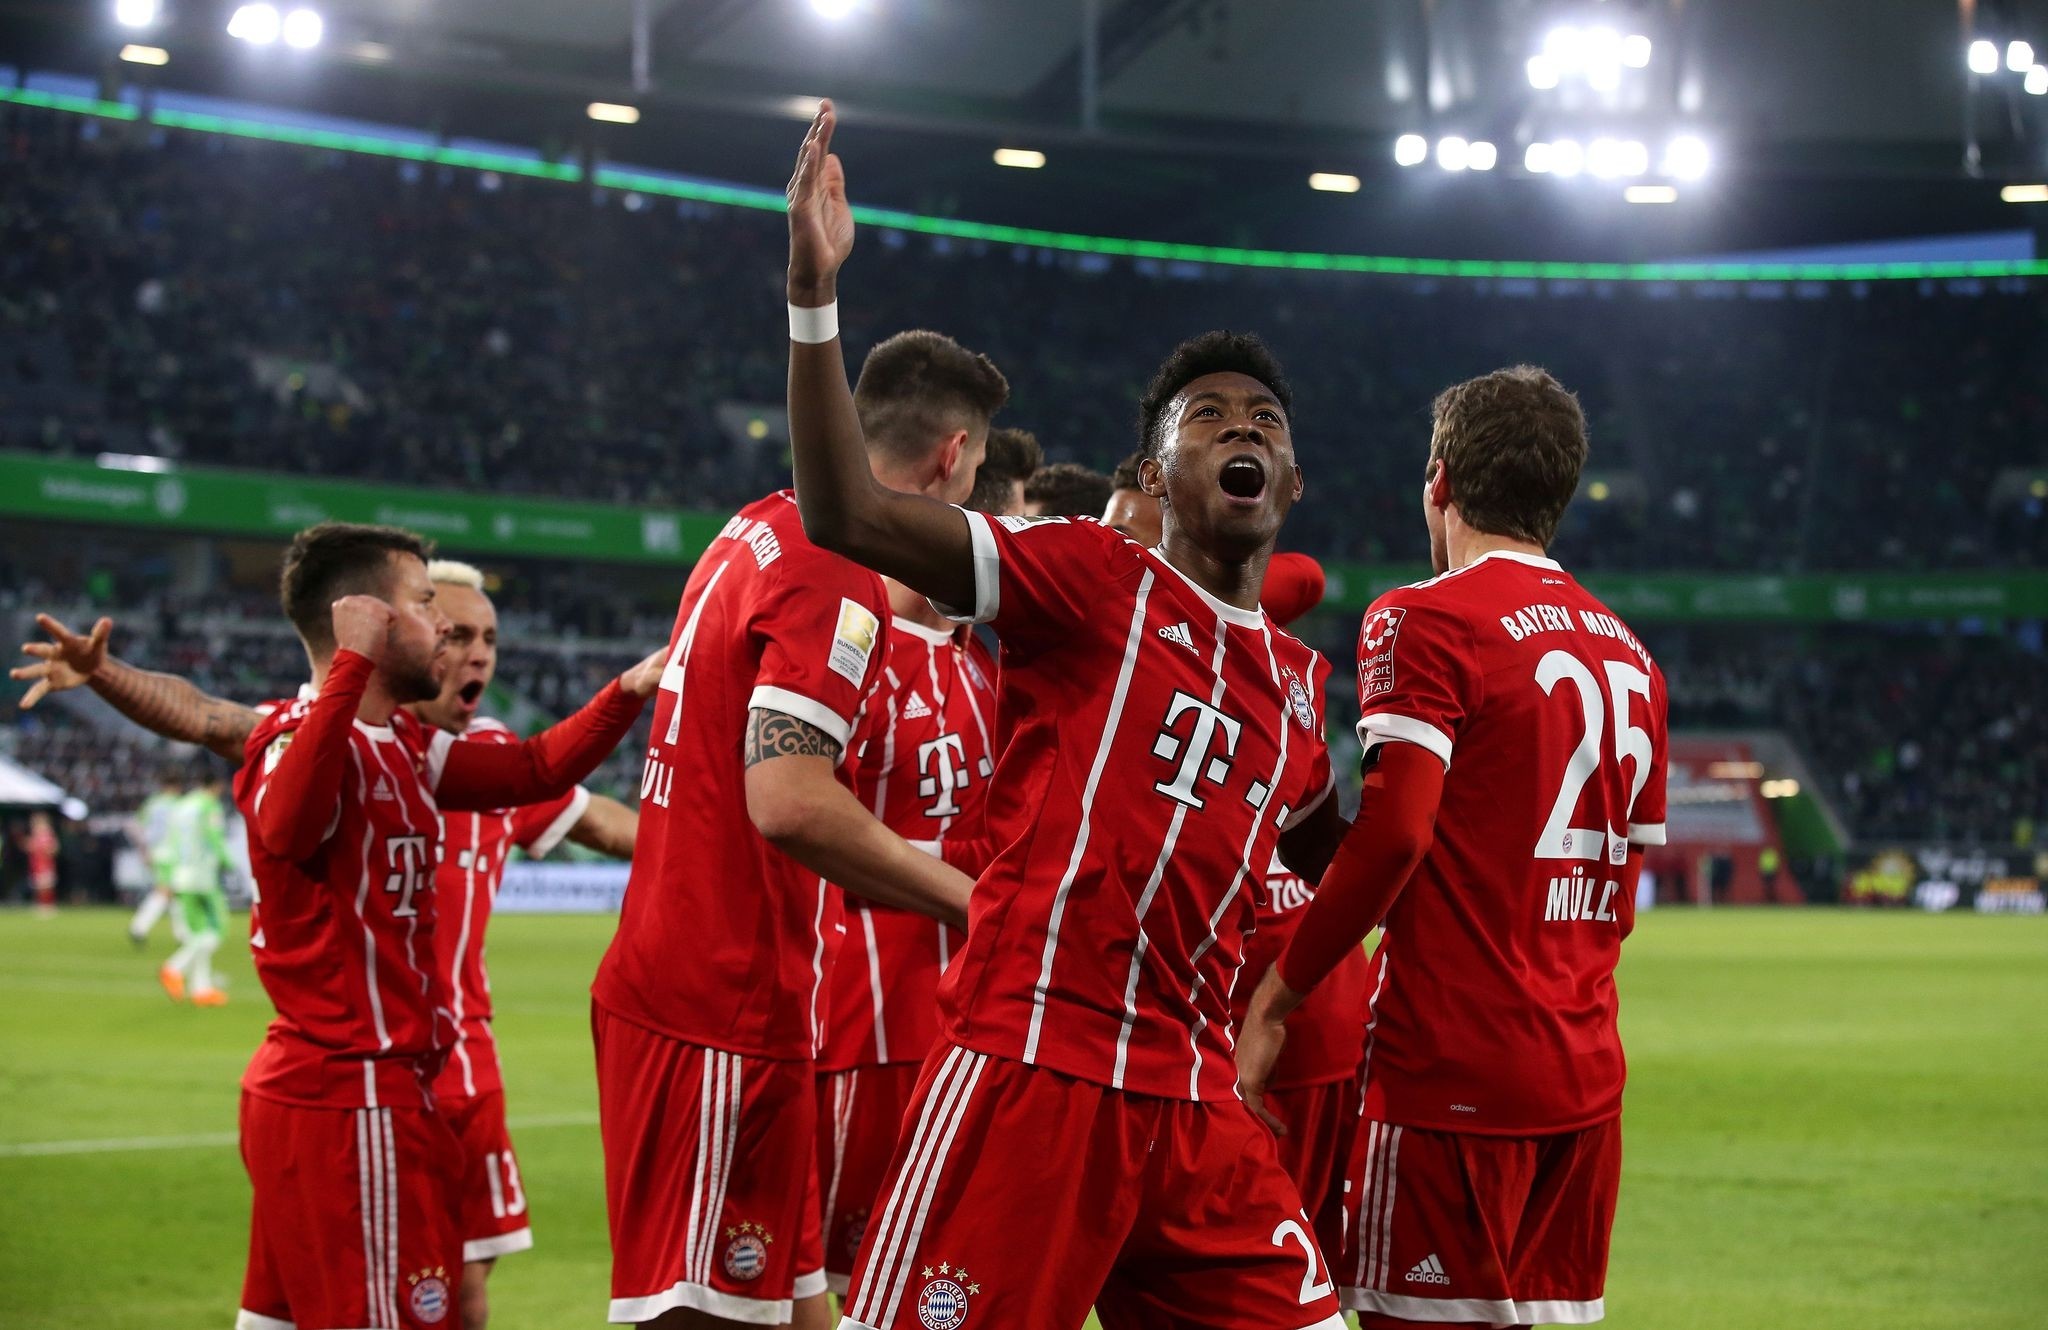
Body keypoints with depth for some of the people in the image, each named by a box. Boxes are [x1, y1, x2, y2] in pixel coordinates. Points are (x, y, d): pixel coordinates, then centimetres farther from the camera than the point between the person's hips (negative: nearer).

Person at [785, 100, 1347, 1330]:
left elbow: (1328, 853, 39)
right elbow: (852, 516, -14)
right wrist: (815, 295, -22)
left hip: (1194, 1097, 6)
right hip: (1031, 1066, -6)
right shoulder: (1094, 577, 0)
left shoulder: (1299, 681, 18)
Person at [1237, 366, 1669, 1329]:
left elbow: (1389, 834, -17)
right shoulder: (1626, 652, 16)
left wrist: (1274, 1001, -12)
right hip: (1584, 1077, 7)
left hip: (1450, 1066, -7)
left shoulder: (1424, 621, -7)